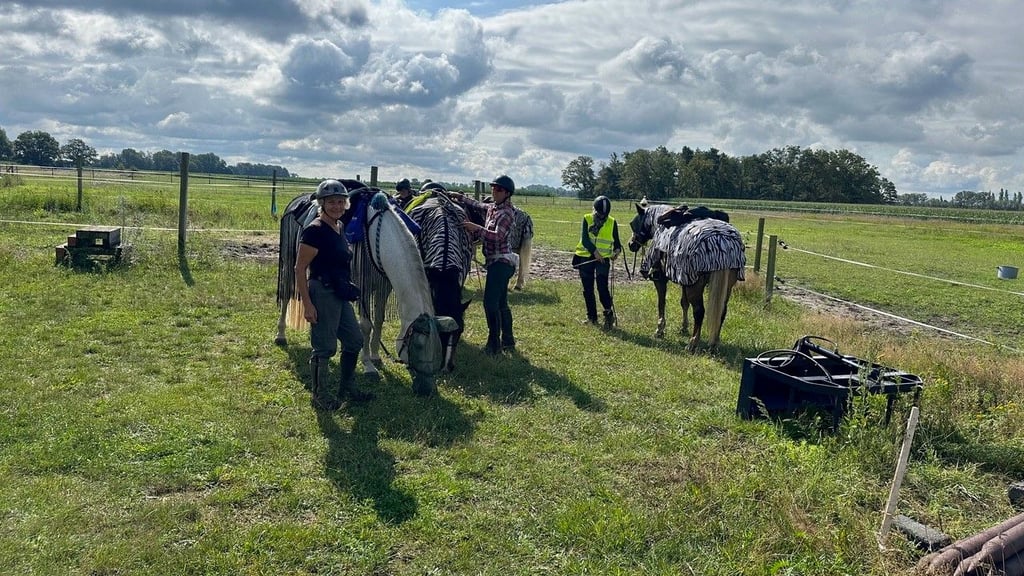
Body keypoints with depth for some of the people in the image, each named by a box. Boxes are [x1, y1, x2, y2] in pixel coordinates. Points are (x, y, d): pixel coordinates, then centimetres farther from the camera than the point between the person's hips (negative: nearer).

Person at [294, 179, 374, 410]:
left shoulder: (339, 227, 9)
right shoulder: (315, 231, -17)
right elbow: (300, 270, -18)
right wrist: (307, 304, -21)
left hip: (341, 295, 9)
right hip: (322, 295, -9)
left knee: (354, 341, 17)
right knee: (324, 348, 2)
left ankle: (347, 388, 33)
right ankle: (320, 396, 18)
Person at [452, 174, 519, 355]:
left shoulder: (506, 213, -14)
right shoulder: (492, 207, 13)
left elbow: (498, 236, -25)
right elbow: (477, 205, 31)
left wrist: (477, 228, -33)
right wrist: (460, 197, 22)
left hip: (500, 262, -10)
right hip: (498, 262, 10)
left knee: (490, 302, -12)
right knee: (501, 303, 15)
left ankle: (494, 344, -8)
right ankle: (508, 341, 24)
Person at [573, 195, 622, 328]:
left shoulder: (612, 223, 2)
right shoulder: (587, 219, -1)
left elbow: (616, 241, 5)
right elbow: (584, 239, -11)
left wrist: (617, 250, -19)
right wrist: (594, 251, -24)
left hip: (603, 258, -1)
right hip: (586, 257, 1)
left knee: (602, 286, -15)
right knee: (588, 288, 6)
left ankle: (609, 313, -6)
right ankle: (591, 316, 17)